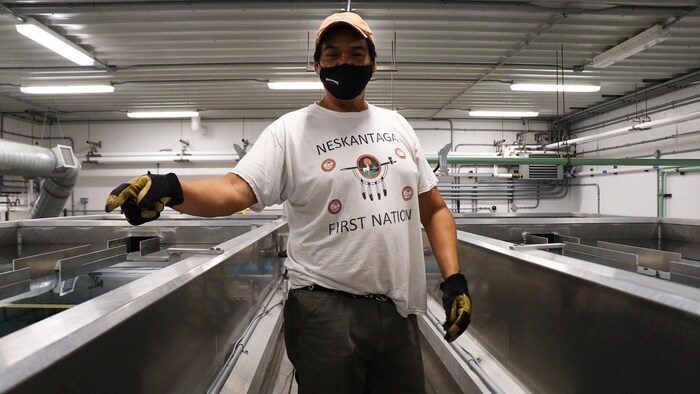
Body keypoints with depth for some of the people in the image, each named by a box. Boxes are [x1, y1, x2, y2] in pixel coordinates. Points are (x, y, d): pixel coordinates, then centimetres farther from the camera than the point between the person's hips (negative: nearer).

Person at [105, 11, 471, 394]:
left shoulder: (398, 126, 10)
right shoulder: (291, 129, -3)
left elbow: (434, 210, 12)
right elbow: (234, 191, -15)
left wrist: (454, 278, 2)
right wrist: (170, 188, -35)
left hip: (400, 309, 5)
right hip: (326, 308, -4)